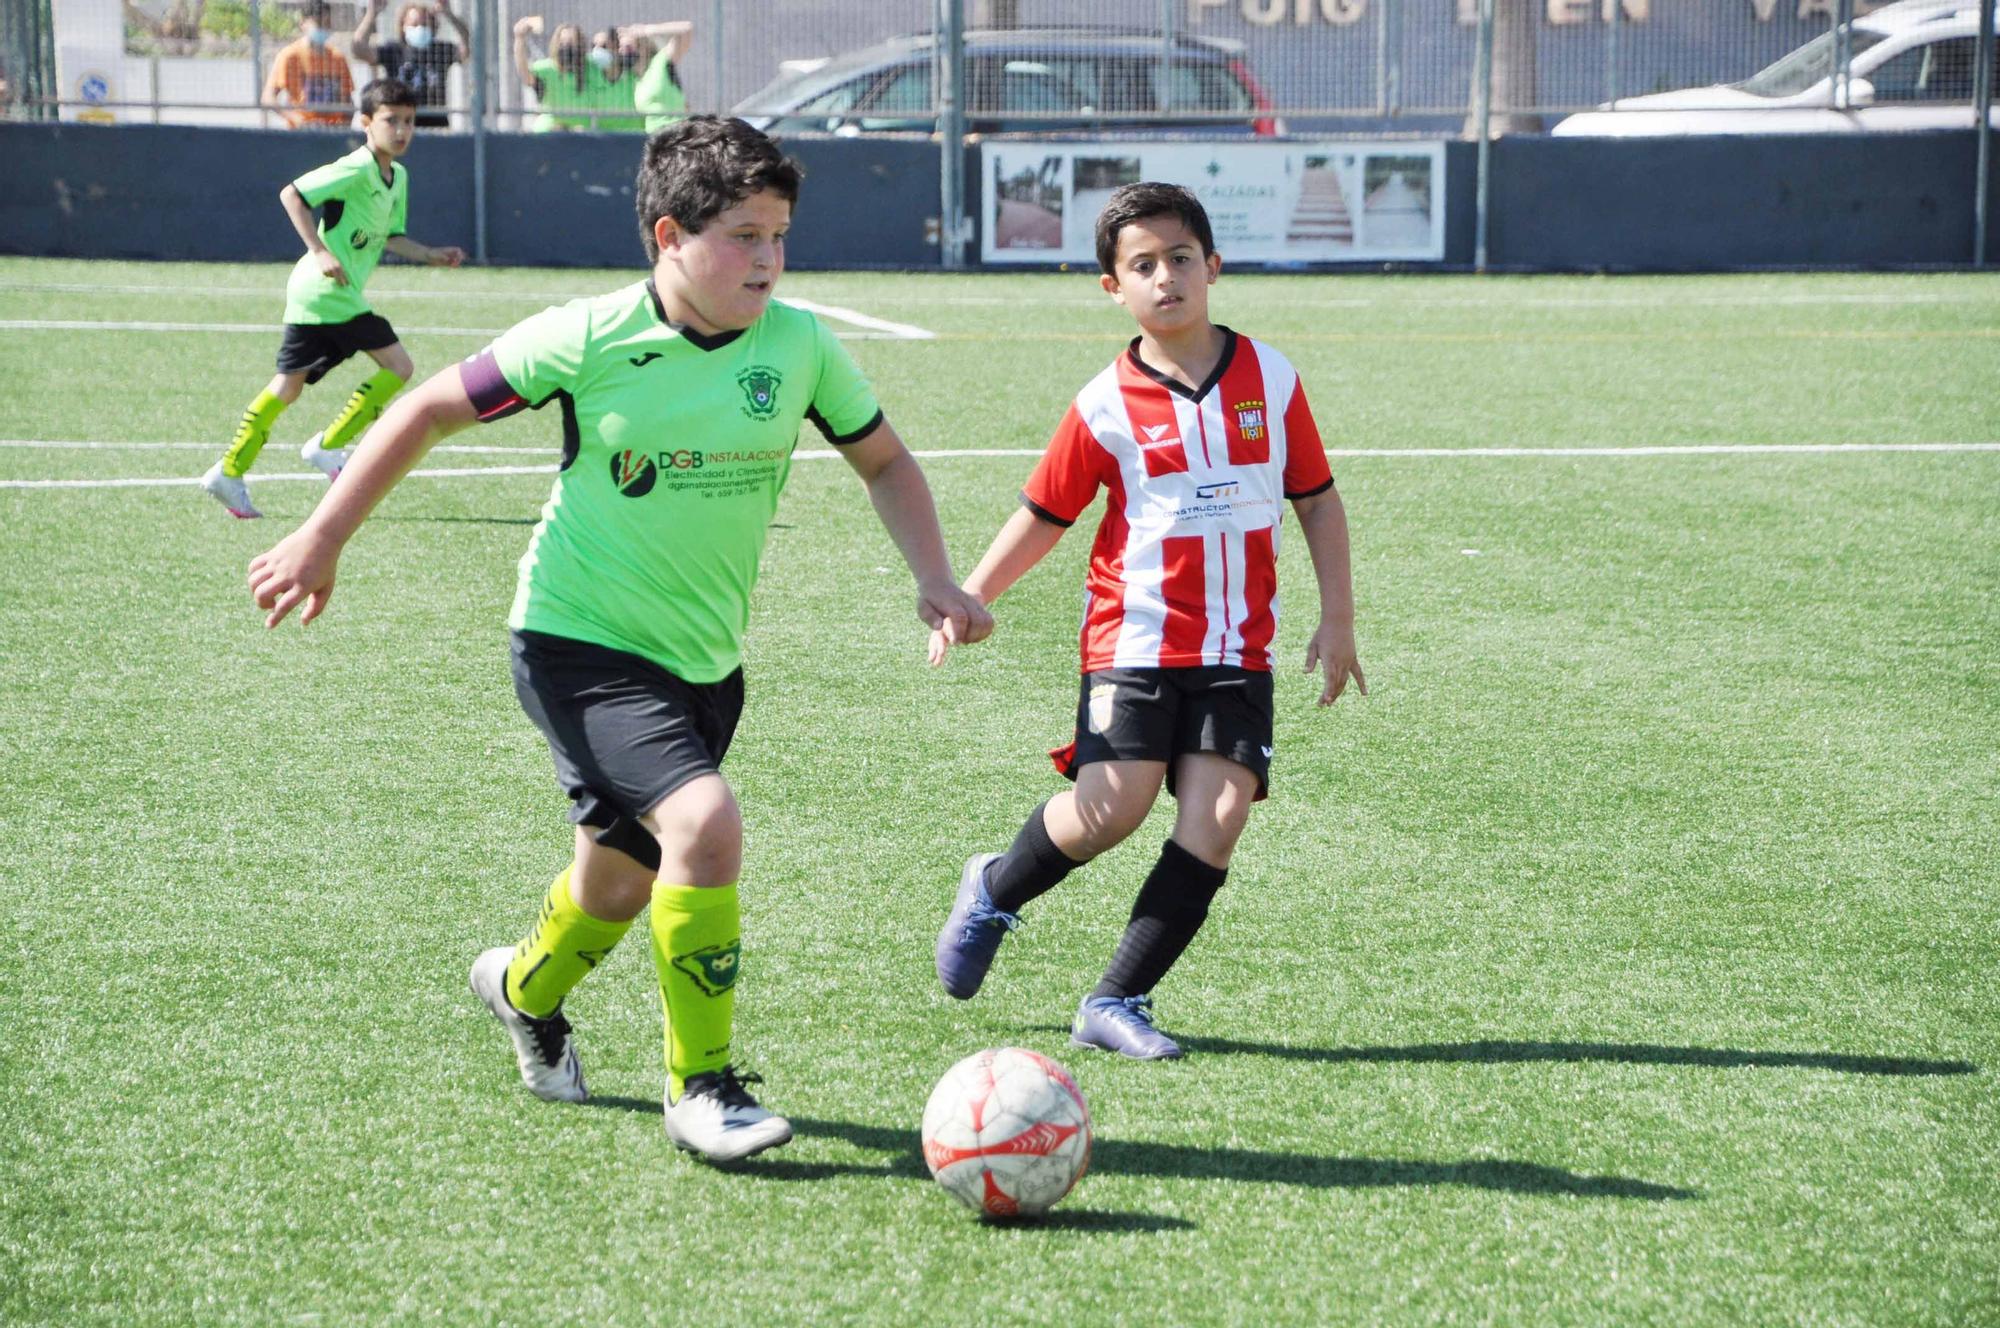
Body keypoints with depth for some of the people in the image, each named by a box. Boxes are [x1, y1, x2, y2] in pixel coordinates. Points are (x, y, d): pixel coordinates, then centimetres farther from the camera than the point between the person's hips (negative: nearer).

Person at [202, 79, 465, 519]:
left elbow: (391, 238, 24)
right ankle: (328, 445, 3)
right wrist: (320, 252, -22)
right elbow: (292, 194, -17)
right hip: (328, 290, -9)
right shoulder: (357, 169, -15)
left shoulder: (398, 177, 14)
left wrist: (432, 256, 11)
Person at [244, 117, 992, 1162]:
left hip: (704, 662, 5)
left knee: (625, 877, 19)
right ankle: (703, 1086, -10)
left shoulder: (800, 346, -6)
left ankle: (527, 989, 53)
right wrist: (322, 542, -5)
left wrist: (933, 579, -5)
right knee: (704, 822, -25)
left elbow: (884, 460, 10)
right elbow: (433, 411, -6)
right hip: (578, 643, -5)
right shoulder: (590, 340, -17)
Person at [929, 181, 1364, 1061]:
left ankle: (1117, 1002, -2)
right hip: (1134, 640, -2)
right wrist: (965, 601, -4)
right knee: (1114, 805, -16)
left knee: (1218, 815, -11)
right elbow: (1043, 517, 5)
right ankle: (994, 892, 16)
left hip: (1239, 650, 2)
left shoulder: (1271, 379, 4)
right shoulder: (1106, 408, -3)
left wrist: (1337, 618, 6)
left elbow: (1317, 497, 11)